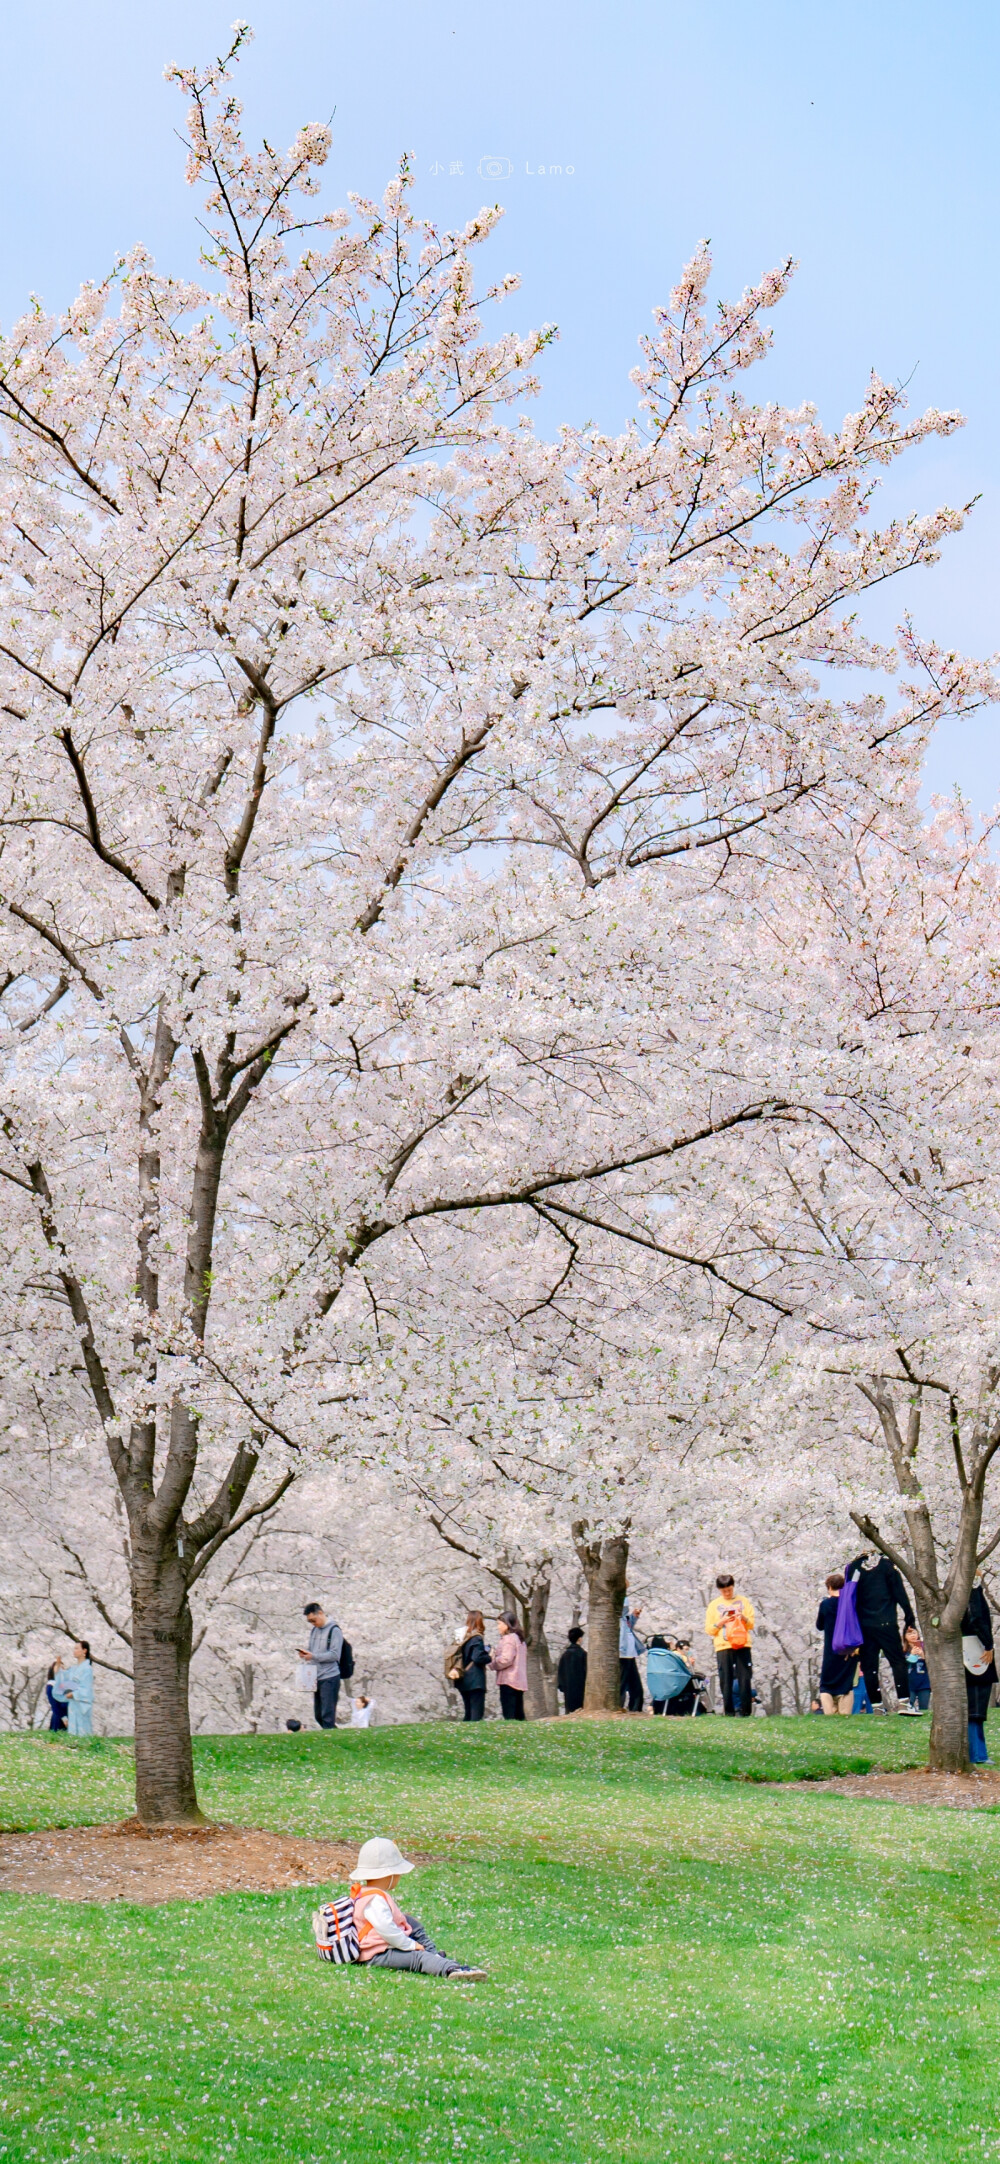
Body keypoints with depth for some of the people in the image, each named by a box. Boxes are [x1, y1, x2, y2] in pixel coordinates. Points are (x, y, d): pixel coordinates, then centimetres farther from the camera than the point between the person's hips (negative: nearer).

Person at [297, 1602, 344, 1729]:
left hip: (330, 1677, -8)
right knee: (319, 1716, 10)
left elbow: (334, 1654, -14)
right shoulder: (314, 1630, 15)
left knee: (327, 1716, -10)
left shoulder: (334, 1630, -8)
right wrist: (304, 1653, -1)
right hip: (317, 1678, 8)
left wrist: (313, 1656, -20)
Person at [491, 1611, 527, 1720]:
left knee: (509, 1715, -10)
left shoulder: (508, 1638, -10)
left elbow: (505, 1660, -19)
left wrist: (491, 1659, -4)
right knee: (519, 1715, 10)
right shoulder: (519, 1638, 18)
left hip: (508, 1681, -9)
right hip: (519, 1682, 9)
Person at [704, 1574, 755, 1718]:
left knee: (745, 1680, -5)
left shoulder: (743, 1601, 12)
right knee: (726, 1682, -4)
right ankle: (729, 1712, 1)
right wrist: (721, 1622, -9)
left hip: (742, 1646, 0)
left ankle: (746, 1712, -2)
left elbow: (752, 1624, 11)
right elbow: (709, 1629, 8)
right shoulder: (714, 1605, 11)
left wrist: (743, 1617, -9)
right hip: (723, 1647, 0)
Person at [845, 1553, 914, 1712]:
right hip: (886, 1623, -3)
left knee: (869, 1666, 5)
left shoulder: (852, 1567, 8)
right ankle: (904, 1701, -10)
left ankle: (876, 1705, 1)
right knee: (898, 1662, 0)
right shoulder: (886, 1564, -1)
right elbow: (899, 1591, -3)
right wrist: (909, 1614, 3)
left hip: (863, 1626, 3)